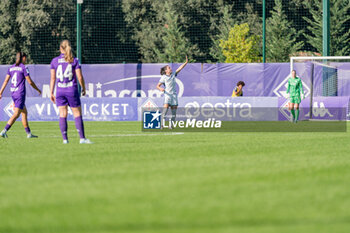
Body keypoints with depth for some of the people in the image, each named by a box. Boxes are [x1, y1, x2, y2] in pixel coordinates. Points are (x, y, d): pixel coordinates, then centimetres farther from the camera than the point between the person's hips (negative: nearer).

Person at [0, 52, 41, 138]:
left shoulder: (11, 68, 9)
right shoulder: (23, 68, -9)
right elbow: (30, 82, -7)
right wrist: (38, 90, 6)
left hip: (13, 92, 7)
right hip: (20, 93, -7)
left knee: (24, 113, 15)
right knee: (16, 114, -7)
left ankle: (29, 133, 18)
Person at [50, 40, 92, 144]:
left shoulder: (54, 61, 3)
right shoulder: (74, 60, -2)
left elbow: (53, 78, 3)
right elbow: (80, 77, -4)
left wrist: (51, 93, 9)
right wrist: (83, 89, 12)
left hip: (60, 91, 2)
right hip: (72, 90, -2)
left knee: (62, 115, 5)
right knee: (77, 114, 4)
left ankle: (65, 139, 2)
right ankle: (82, 138, -2)